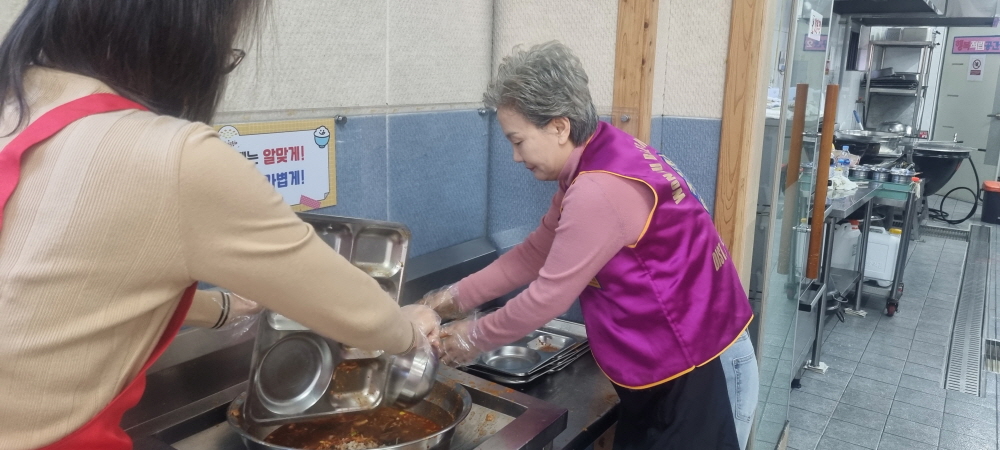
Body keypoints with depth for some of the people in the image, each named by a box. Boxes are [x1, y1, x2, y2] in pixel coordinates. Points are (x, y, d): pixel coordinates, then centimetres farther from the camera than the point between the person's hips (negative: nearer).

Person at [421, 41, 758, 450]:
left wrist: (475, 338, -5)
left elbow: (549, 296, -20)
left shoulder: (601, 190, -28)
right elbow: (534, 253, 9)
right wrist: (458, 296, 6)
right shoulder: (597, 162, 3)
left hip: (699, 374, -9)